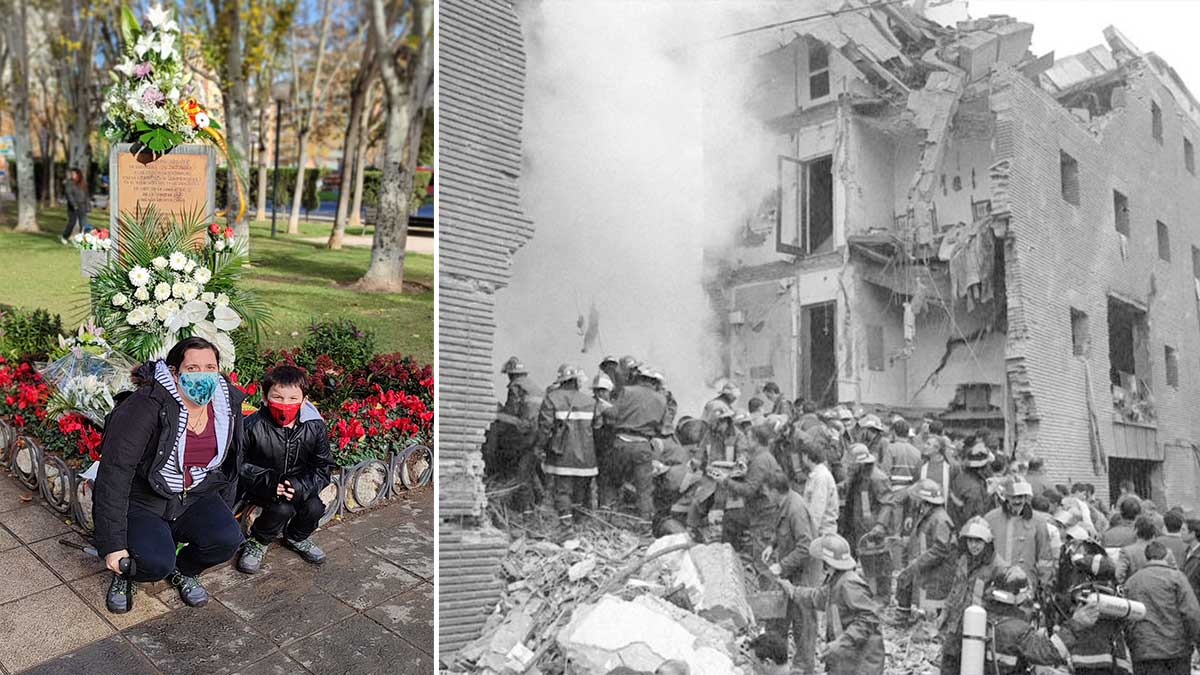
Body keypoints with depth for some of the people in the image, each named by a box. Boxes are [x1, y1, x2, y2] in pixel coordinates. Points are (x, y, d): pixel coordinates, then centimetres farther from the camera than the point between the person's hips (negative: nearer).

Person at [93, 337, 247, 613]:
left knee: (227, 539, -23)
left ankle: (183, 571, 11)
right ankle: (124, 573, 10)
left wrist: (224, 515, 13)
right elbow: (114, 473, -24)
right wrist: (113, 544, -25)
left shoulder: (228, 406, -4)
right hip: (141, 501, -4)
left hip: (195, 497, 5)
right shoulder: (146, 406, -24)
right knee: (156, 563, -29)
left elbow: (231, 465, 12)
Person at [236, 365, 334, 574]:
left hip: (298, 484, 3)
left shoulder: (315, 428, -14)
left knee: (314, 508, -19)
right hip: (260, 485, -3)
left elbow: (322, 468, -7)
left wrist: (301, 486, -25)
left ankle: (296, 538, 16)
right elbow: (240, 465, -14)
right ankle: (258, 542, 4)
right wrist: (269, 482, -29)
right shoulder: (252, 427, -21)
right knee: (282, 508, -28)